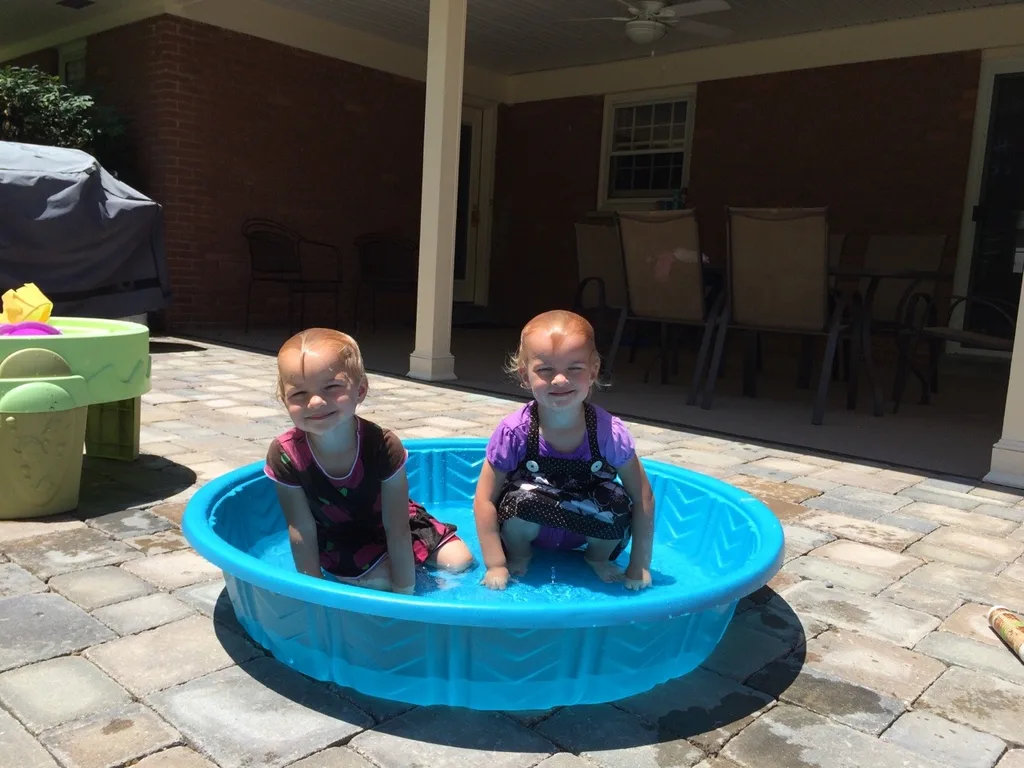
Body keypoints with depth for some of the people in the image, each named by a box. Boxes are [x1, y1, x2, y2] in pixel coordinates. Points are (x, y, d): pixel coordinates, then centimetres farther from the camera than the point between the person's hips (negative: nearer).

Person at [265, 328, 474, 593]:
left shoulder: (384, 446, -33)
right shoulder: (285, 455, -30)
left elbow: (396, 529, -27)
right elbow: (302, 531, -20)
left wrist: (404, 591, -24)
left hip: (386, 524, 1)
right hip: (338, 539, -1)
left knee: (460, 561, -3)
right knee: (378, 580, -24)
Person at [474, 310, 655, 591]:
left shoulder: (610, 433, -23)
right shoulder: (514, 432, -25)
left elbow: (643, 499, -13)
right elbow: (485, 500, -18)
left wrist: (640, 565, -13)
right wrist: (496, 565, -21)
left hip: (586, 531, 1)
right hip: (526, 528, -1)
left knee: (618, 505, -28)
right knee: (526, 498, -32)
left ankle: (599, 558, 5)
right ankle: (518, 555, 0)